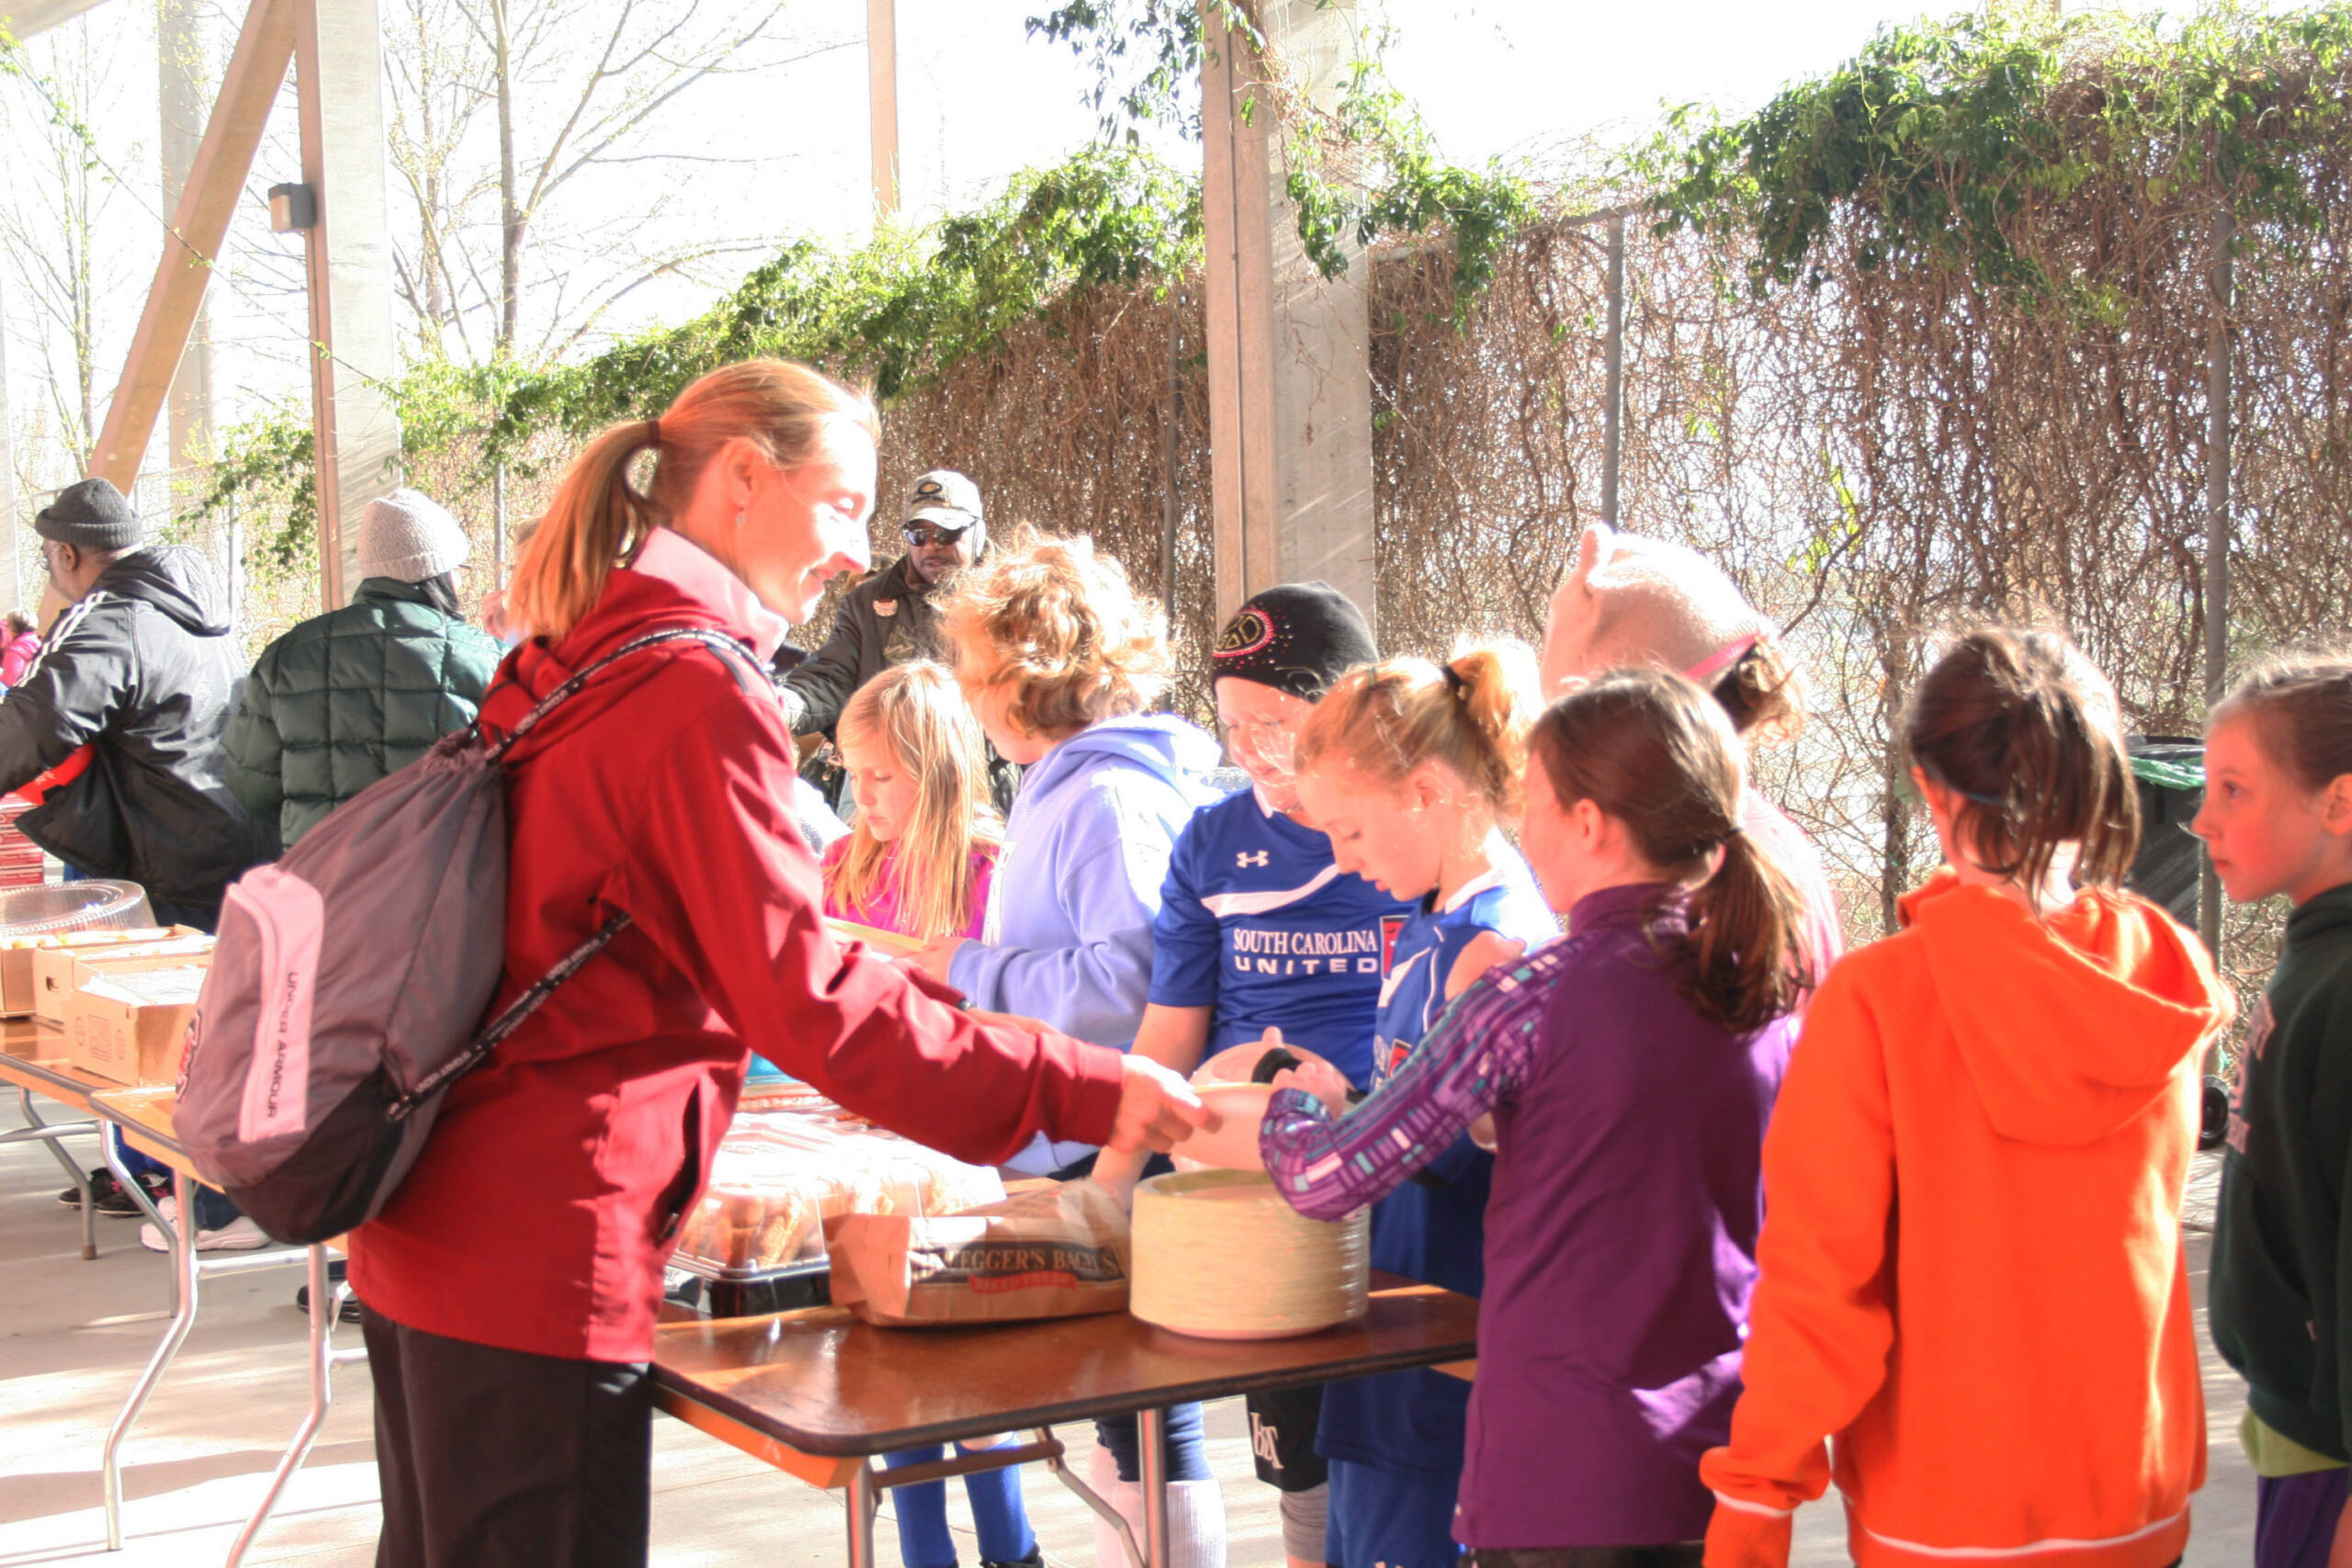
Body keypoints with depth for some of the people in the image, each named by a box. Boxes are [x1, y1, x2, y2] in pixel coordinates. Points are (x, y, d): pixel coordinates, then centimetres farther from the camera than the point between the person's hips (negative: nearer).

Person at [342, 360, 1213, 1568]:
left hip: (429, 1228, 10)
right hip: (539, 1267, -10)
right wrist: (1081, 1093, -18)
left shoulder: (563, 666, 13)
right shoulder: (701, 692, -16)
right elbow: (807, 1001, -21)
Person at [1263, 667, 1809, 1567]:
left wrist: (1287, 1105, 10)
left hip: (1566, 1473, -6)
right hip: (1729, 1456, 6)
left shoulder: (1534, 1001, -15)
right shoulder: (1773, 994, 1)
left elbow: (1328, 1182, -11)